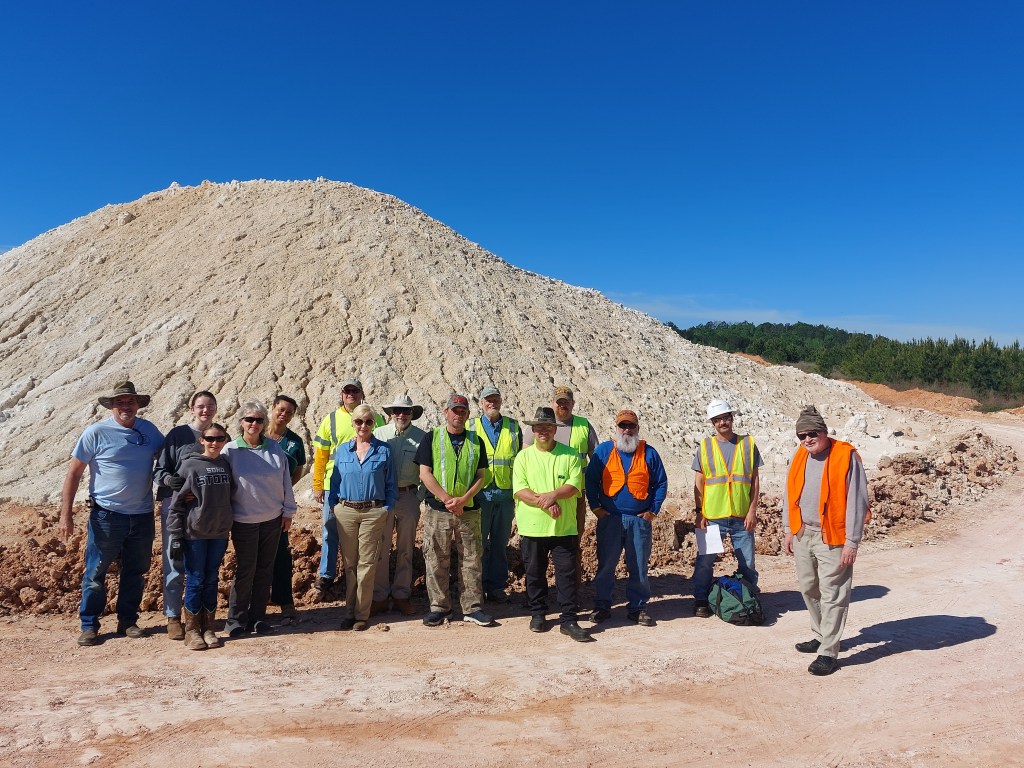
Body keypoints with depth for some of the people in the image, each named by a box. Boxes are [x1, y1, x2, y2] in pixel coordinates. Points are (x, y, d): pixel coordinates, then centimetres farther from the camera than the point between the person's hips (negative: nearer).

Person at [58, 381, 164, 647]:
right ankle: (89, 626, 19)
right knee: (95, 573, 5)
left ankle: (128, 621, 26)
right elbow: (74, 473, -5)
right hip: (107, 515, -4)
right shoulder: (96, 432, -7)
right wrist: (66, 515, -9)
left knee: (136, 572, 12)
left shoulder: (149, 430, 4)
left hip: (142, 515, 4)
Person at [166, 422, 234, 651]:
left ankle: (208, 628, 21)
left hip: (220, 533, 4)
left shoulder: (226, 465, 4)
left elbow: (231, 494, 11)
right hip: (194, 533, -3)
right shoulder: (189, 465, -8)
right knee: (195, 581, 4)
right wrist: (175, 537, -9)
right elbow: (176, 503, -7)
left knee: (212, 580, 11)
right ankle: (191, 630, 16)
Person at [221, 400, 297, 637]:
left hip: (273, 519, 3)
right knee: (245, 570, 1)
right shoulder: (230, 450, -5)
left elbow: (286, 482, 7)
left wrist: (288, 511, 8)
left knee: (265, 569, 10)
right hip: (244, 521, -3)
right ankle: (236, 619, 16)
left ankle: (258, 617, 21)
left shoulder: (275, 449, 2)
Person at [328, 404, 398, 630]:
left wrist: (387, 509, -3)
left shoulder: (383, 450, 1)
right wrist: (333, 507, 4)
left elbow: (391, 485, 4)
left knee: (366, 564, 0)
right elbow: (335, 482, 12)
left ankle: (361, 614, 10)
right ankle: (350, 611, 21)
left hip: (373, 512, -2)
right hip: (346, 511, 2)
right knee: (349, 563, 10)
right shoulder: (342, 450, 8)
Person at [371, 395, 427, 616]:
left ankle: (402, 595, 22)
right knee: (381, 548, 4)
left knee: (406, 549, 10)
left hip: (409, 496, 0)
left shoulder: (422, 437, -1)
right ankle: (379, 596, 17)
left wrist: (421, 496, -4)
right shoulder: (378, 434, 0)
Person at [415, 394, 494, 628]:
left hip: (469, 510, 2)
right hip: (437, 510, -1)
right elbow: (425, 474, -3)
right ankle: (439, 606, 17)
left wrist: (463, 499, -10)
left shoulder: (476, 441, 9)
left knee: (471, 560, 5)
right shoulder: (432, 438, 4)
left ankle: (472, 608, 15)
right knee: (436, 561, 4)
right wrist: (447, 499, -11)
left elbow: (481, 476, 5)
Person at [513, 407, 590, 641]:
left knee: (567, 573, 1)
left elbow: (574, 486, -7)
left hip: (564, 527, -1)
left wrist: (553, 494, -23)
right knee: (535, 573, 12)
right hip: (532, 527, 1)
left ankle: (568, 620, 10)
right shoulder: (524, 456, 3)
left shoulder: (570, 455, 3)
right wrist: (545, 503, -19)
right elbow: (519, 490, -7)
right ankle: (538, 614, 29)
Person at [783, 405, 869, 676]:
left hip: (832, 538, -7)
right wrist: (789, 530, 13)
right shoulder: (799, 456, 6)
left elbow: (856, 502, -13)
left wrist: (851, 543, -14)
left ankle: (828, 653, 7)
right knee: (808, 589, 18)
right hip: (803, 534, 7)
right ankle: (821, 636, 36)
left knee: (832, 596, -1)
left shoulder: (846, 456, -13)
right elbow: (790, 494, 15)